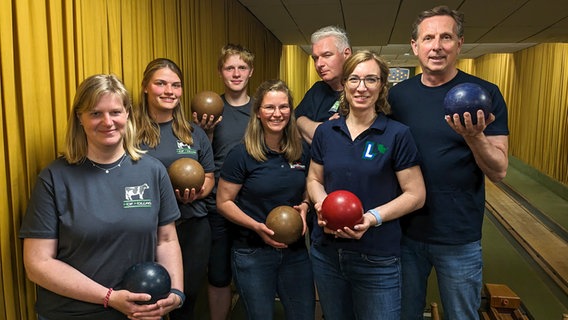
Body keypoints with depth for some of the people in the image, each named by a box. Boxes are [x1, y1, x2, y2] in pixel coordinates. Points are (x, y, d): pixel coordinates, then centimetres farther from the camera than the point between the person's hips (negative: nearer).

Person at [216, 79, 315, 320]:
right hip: (252, 252, -3)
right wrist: (257, 226, -21)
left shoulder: (301, 151, -1)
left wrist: (304, 206, -7)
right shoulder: (242, 155, -13)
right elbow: (224, 202, -8)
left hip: (295, 250, 4)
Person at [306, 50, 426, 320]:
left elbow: (416, 195, -8)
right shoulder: (325, 132, 2)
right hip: (325, 252, 4)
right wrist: (321, 203, -11)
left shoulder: (397, 134, -10)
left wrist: (373, 217, -21)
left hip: (377, 260, -4)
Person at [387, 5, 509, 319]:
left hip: (460, 240, -2)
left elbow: (498, 172, -9)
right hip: (405, 232, 2)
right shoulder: (397, 95, -1)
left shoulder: (484, 93, -8)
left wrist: (474, 137, -28)